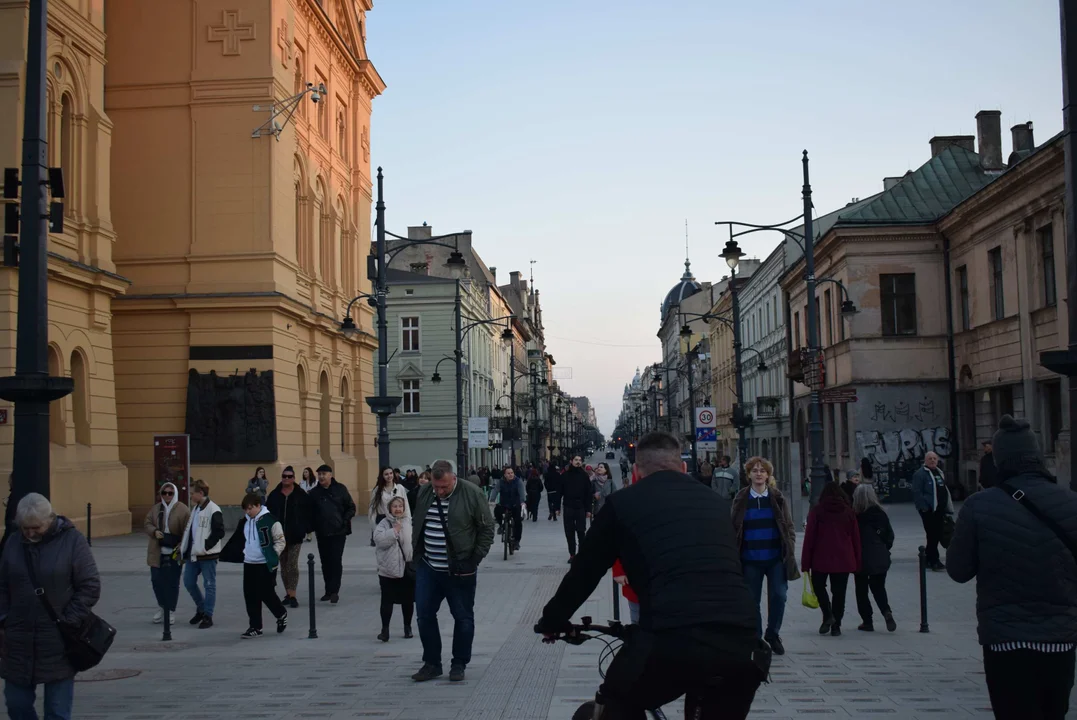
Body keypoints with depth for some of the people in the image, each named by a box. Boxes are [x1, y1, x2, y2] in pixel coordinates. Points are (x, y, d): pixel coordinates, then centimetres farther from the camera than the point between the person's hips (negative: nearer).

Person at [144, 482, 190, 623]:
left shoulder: (182, 510, -7)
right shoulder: (155, 509, 7)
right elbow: (146, 524, 8)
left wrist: (181, 547, -16)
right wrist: (154, 531, -13)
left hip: (174, 554, -4)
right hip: (157, 553, 4)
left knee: (172, 583, 2)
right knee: (156, 580, 6)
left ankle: (170, 611, 15)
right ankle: (161, 607, 27)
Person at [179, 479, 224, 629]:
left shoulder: (213, 510, -15)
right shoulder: (195, 509, 13)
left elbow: (219, 532, -19)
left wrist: (206, 546, -19)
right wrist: (185, 548, 12)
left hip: (207, 555, -9)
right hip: (193, 553, 9)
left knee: (209, 585, 1)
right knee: (188, 582, 11)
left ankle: (208, 616, 8)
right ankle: (201, 608, 30)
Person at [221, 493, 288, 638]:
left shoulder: (270, 520, -13)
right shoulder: (245, 521, 8)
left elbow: (280, 541, -8)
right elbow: (238, 540, 19)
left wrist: (273, 556, -15)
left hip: (266, 565, -6)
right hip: (249, 564, 6)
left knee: (267, 594, -4)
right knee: (251, 596, 5)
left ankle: (281, 615, 23)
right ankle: (255, 627, 12)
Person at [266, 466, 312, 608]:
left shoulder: (301, 495, -3)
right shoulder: (274, 495, 4)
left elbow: (307, 514, -1)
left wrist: (308, 530, -4)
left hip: (295, 536, -3)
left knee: (292, 565, -9)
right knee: (283, 566, 10)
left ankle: (292, 595, -10)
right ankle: (288, 594, 19)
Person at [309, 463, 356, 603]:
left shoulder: (340, 489, -1)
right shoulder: (314, 493, 6)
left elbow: (351, 507, 2)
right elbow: (311, 513, 9)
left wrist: (345, 521, -10)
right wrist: (312, 527, -5)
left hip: (338, 532, -3)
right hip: (322, 533, 3)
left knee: (336, 561, -8)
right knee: (325, 562, 8)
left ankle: (334, 591, -8)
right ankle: (329, 590, 17)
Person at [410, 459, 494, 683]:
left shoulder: (472, 494, -12)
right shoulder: (424, 493, 4)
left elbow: (487, 528, -8)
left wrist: (475, 559, -11)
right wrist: (416, 554, 9)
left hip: (459, 570, -4)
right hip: (427, 569, 4)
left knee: (463, 618, 6)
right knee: (424, 615, 6)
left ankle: (459, 665, 19)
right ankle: (432, 663, 19)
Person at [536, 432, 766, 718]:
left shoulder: (624, 502, 12)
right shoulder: (714, 501, 24)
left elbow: (584, 571, 19)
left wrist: (552, 620, 36)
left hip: (672, 641, -4)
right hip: (740, 644, 4)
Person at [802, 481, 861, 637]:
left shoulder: (817, 511, -3)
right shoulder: (848, 512, 5)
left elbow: (809, 537, -5)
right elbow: (856, 538, 6)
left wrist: (805, 562, -1)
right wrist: (856, 562, 12)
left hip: (821, 559, -2)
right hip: (844, 560, 2)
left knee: (818, 585, 17)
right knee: (839, 592, 9)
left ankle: (828, 615, -1)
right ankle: (836, 625, 9)